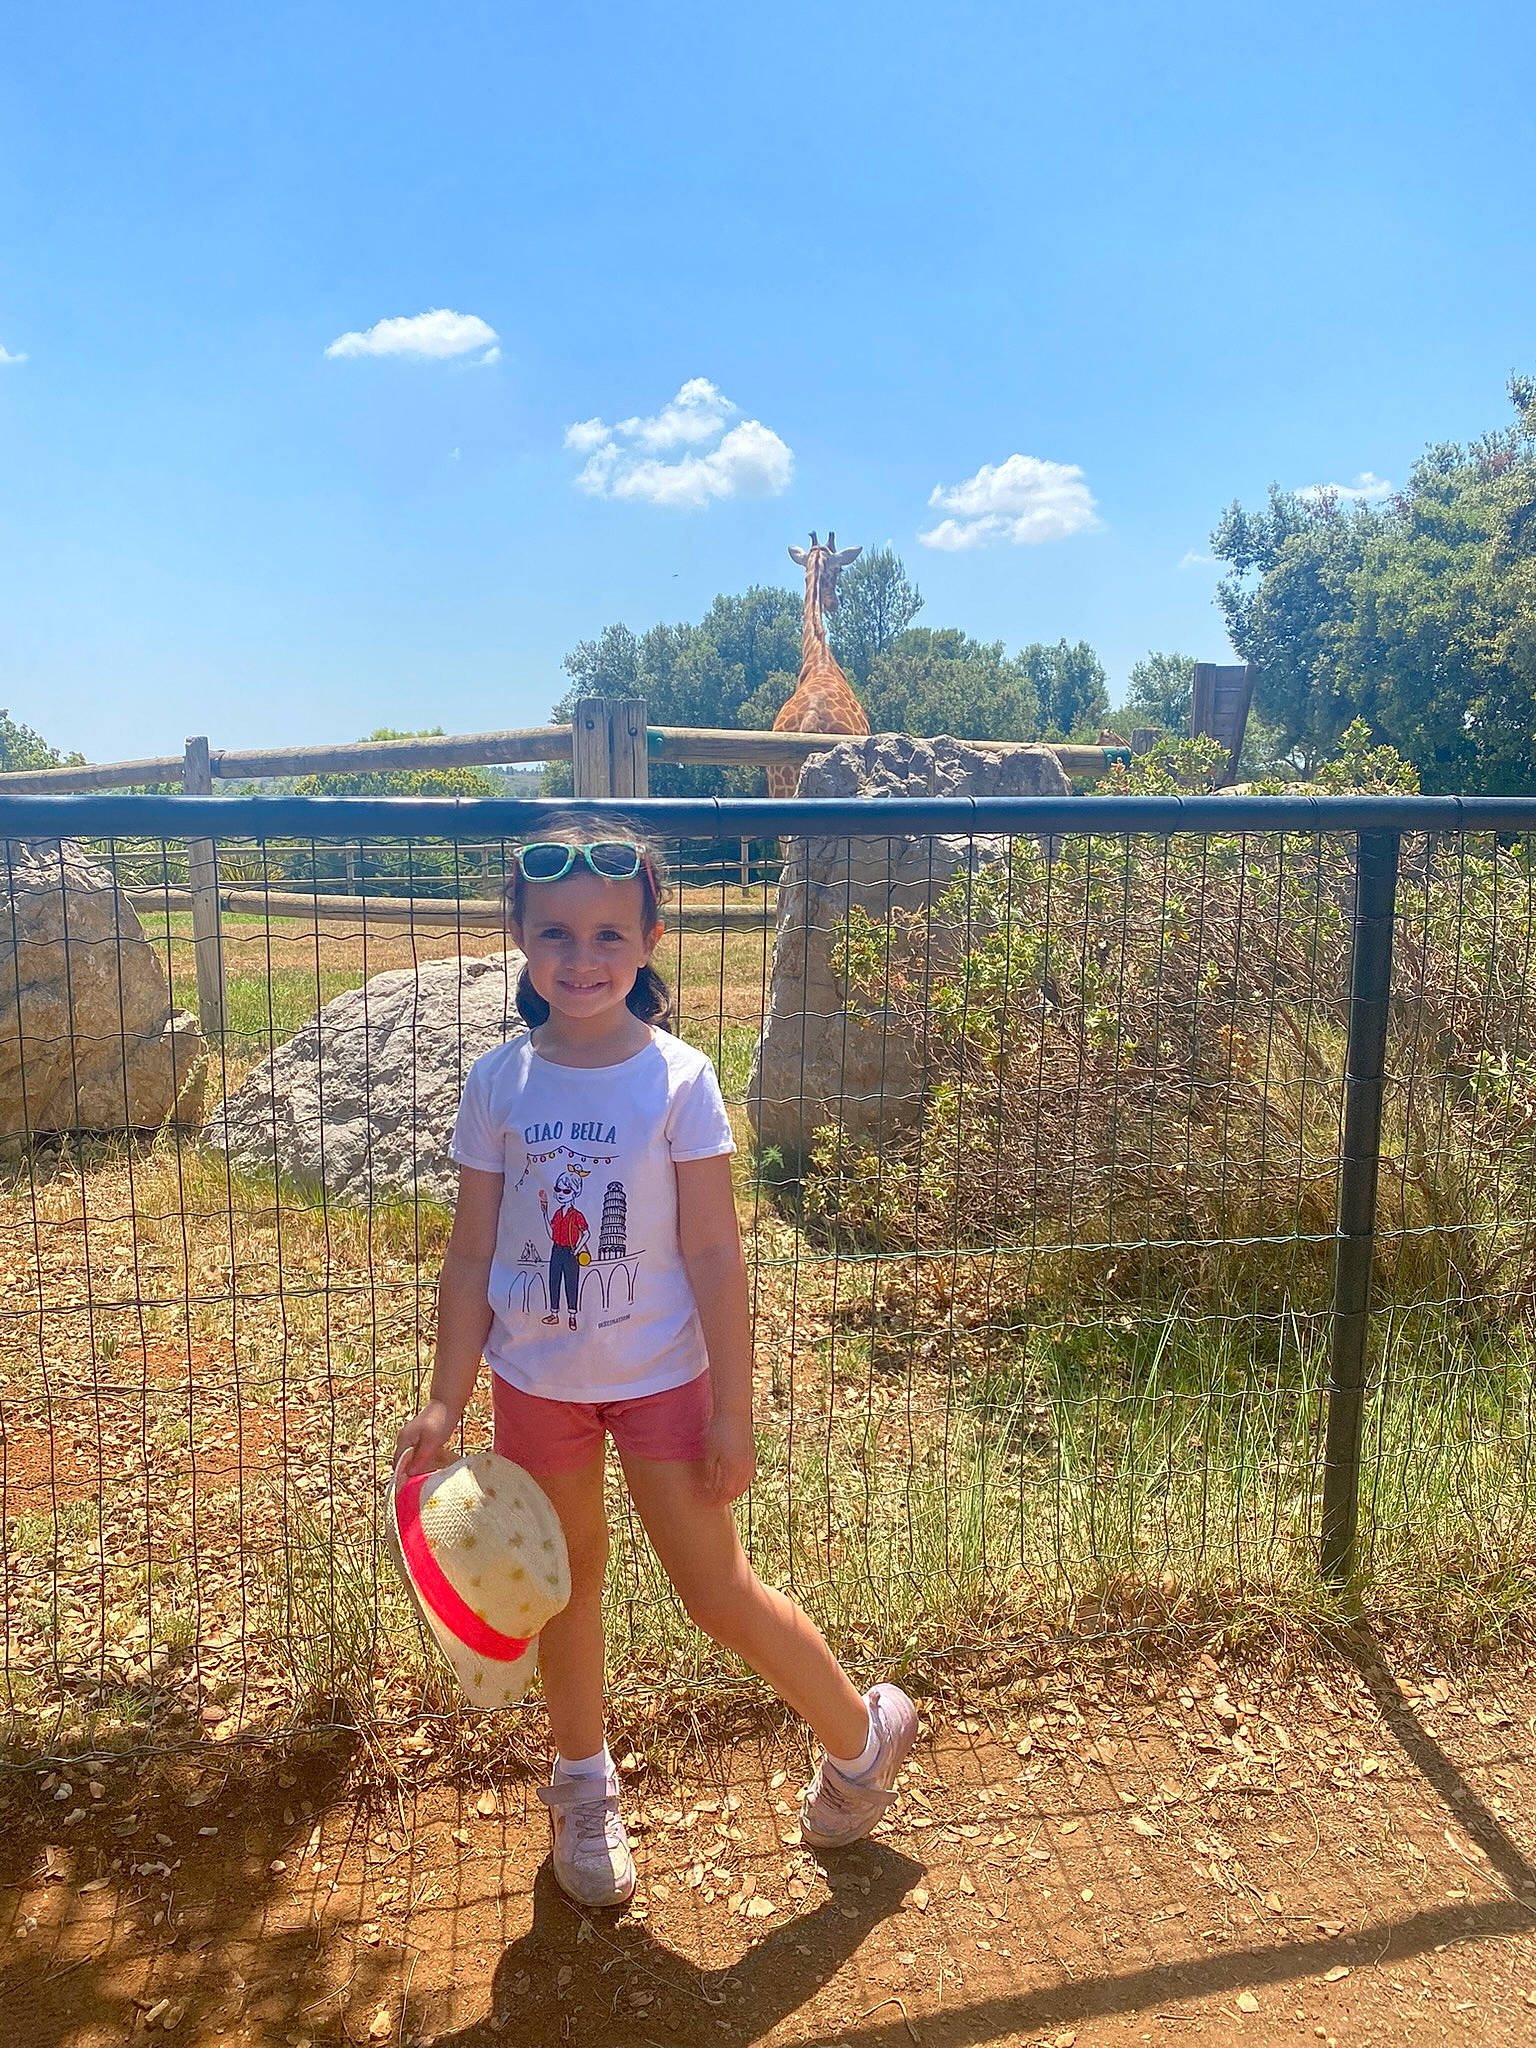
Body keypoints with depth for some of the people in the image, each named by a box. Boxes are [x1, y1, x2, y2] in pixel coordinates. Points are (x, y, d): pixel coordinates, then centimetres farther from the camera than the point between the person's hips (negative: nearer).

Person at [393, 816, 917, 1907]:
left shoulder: (678, 1079, -14)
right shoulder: (498, 1083, -6)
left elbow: (715, 1255, -11)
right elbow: (472, 1256, 0)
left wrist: (734, 1411, -10)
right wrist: (447, 1404, 0)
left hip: (660, 1375, -3)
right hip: (535, 1377, 3)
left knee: (720, 1594, 4)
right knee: (569, 1581, 18)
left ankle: (863, 1734, 30)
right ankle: (585, 1788, 42)